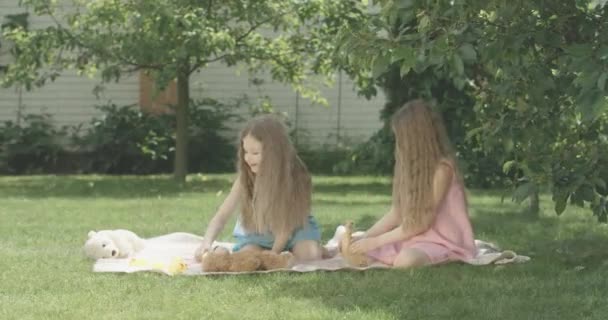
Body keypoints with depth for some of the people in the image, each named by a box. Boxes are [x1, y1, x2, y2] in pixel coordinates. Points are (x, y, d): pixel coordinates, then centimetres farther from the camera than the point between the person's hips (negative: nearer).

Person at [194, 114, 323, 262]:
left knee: (311, 256, -27)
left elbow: (287, 222, -21)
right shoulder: (246, 179, -21)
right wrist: (207, 242, -41)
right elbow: (222, 215, -23)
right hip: (256, 232, 1)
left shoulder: (295, 177, -27)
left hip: (292, 228, -1)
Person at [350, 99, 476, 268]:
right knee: (355, 250, -3)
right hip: (413, 238, 7)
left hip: (442, 241, -7)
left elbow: (421, 223, -19)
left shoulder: (442, 167, -19)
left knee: (406, 260, -38)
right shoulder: (411, 165, 6)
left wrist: (376, 241, -17)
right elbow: (396, 214, 7)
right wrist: (365, 238, -5)